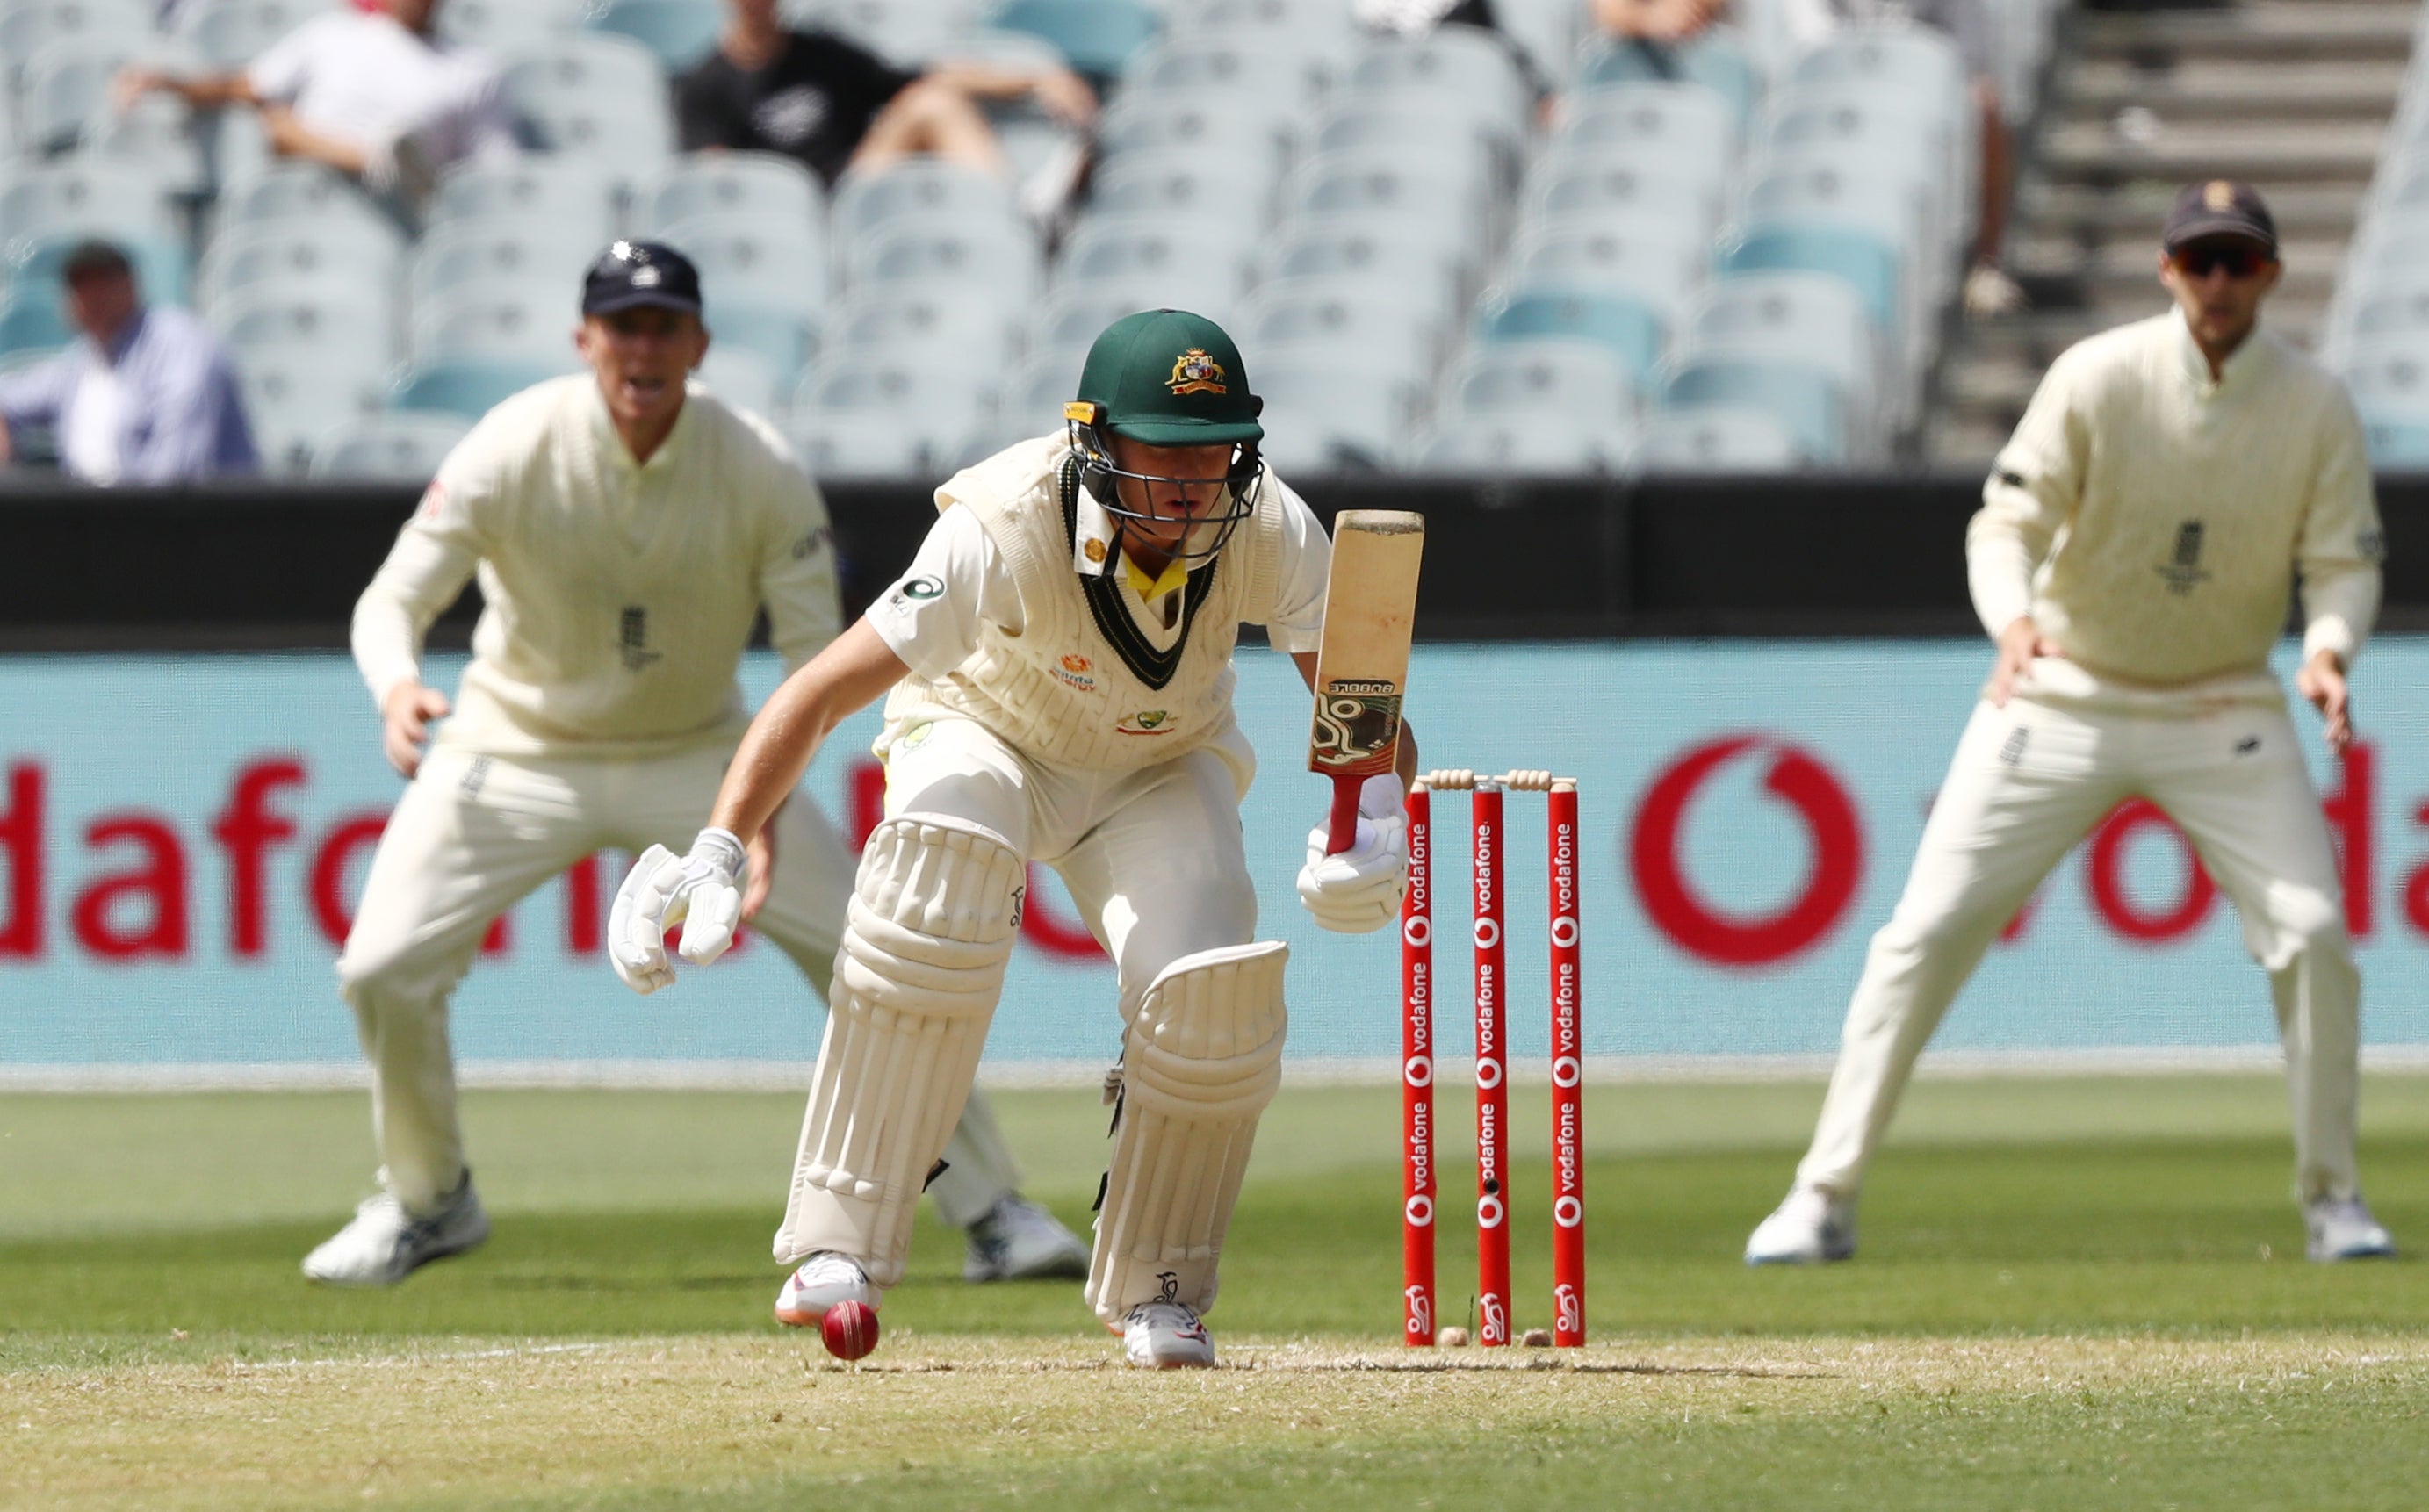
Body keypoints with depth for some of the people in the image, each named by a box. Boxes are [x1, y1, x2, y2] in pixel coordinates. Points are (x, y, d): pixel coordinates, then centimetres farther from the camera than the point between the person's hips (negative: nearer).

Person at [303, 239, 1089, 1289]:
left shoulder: (760, 473, -17)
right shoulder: (513, 454, -20)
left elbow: (813, 653, -14)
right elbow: (395, 596, -20)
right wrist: (396, 686, -45)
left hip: (697, 757, 0)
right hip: (520, 754, 0)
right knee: (383, 969, -13)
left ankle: (988, 1210, 2)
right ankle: (426, 1201, 15)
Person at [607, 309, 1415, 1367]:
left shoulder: (1268, 531, -27)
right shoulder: (1007, 528, -36)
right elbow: (822, 692, -37)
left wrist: (1375, 820, -49)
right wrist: (715, 857, -48)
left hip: (1157, 772, 3)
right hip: (985, 731, -3)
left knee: (1215, 995, -23)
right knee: (942, 852, -37)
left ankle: (1156, 1293, 4)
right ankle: (839, 1249, -33)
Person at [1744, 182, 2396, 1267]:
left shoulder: (2315, 405, -8)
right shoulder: (2098, 379, -14)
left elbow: (2343, 559, -5)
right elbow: (2007, 521, -18)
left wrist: (2328, 648, -27)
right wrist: (2013, 616, -39)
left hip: (2222, 709, 1)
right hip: (2063, 692, -1)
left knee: (2312, 932, -12)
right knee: (1929, 931, -7)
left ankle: (2331, 1197, 6)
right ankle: (1823, 1197, 0)